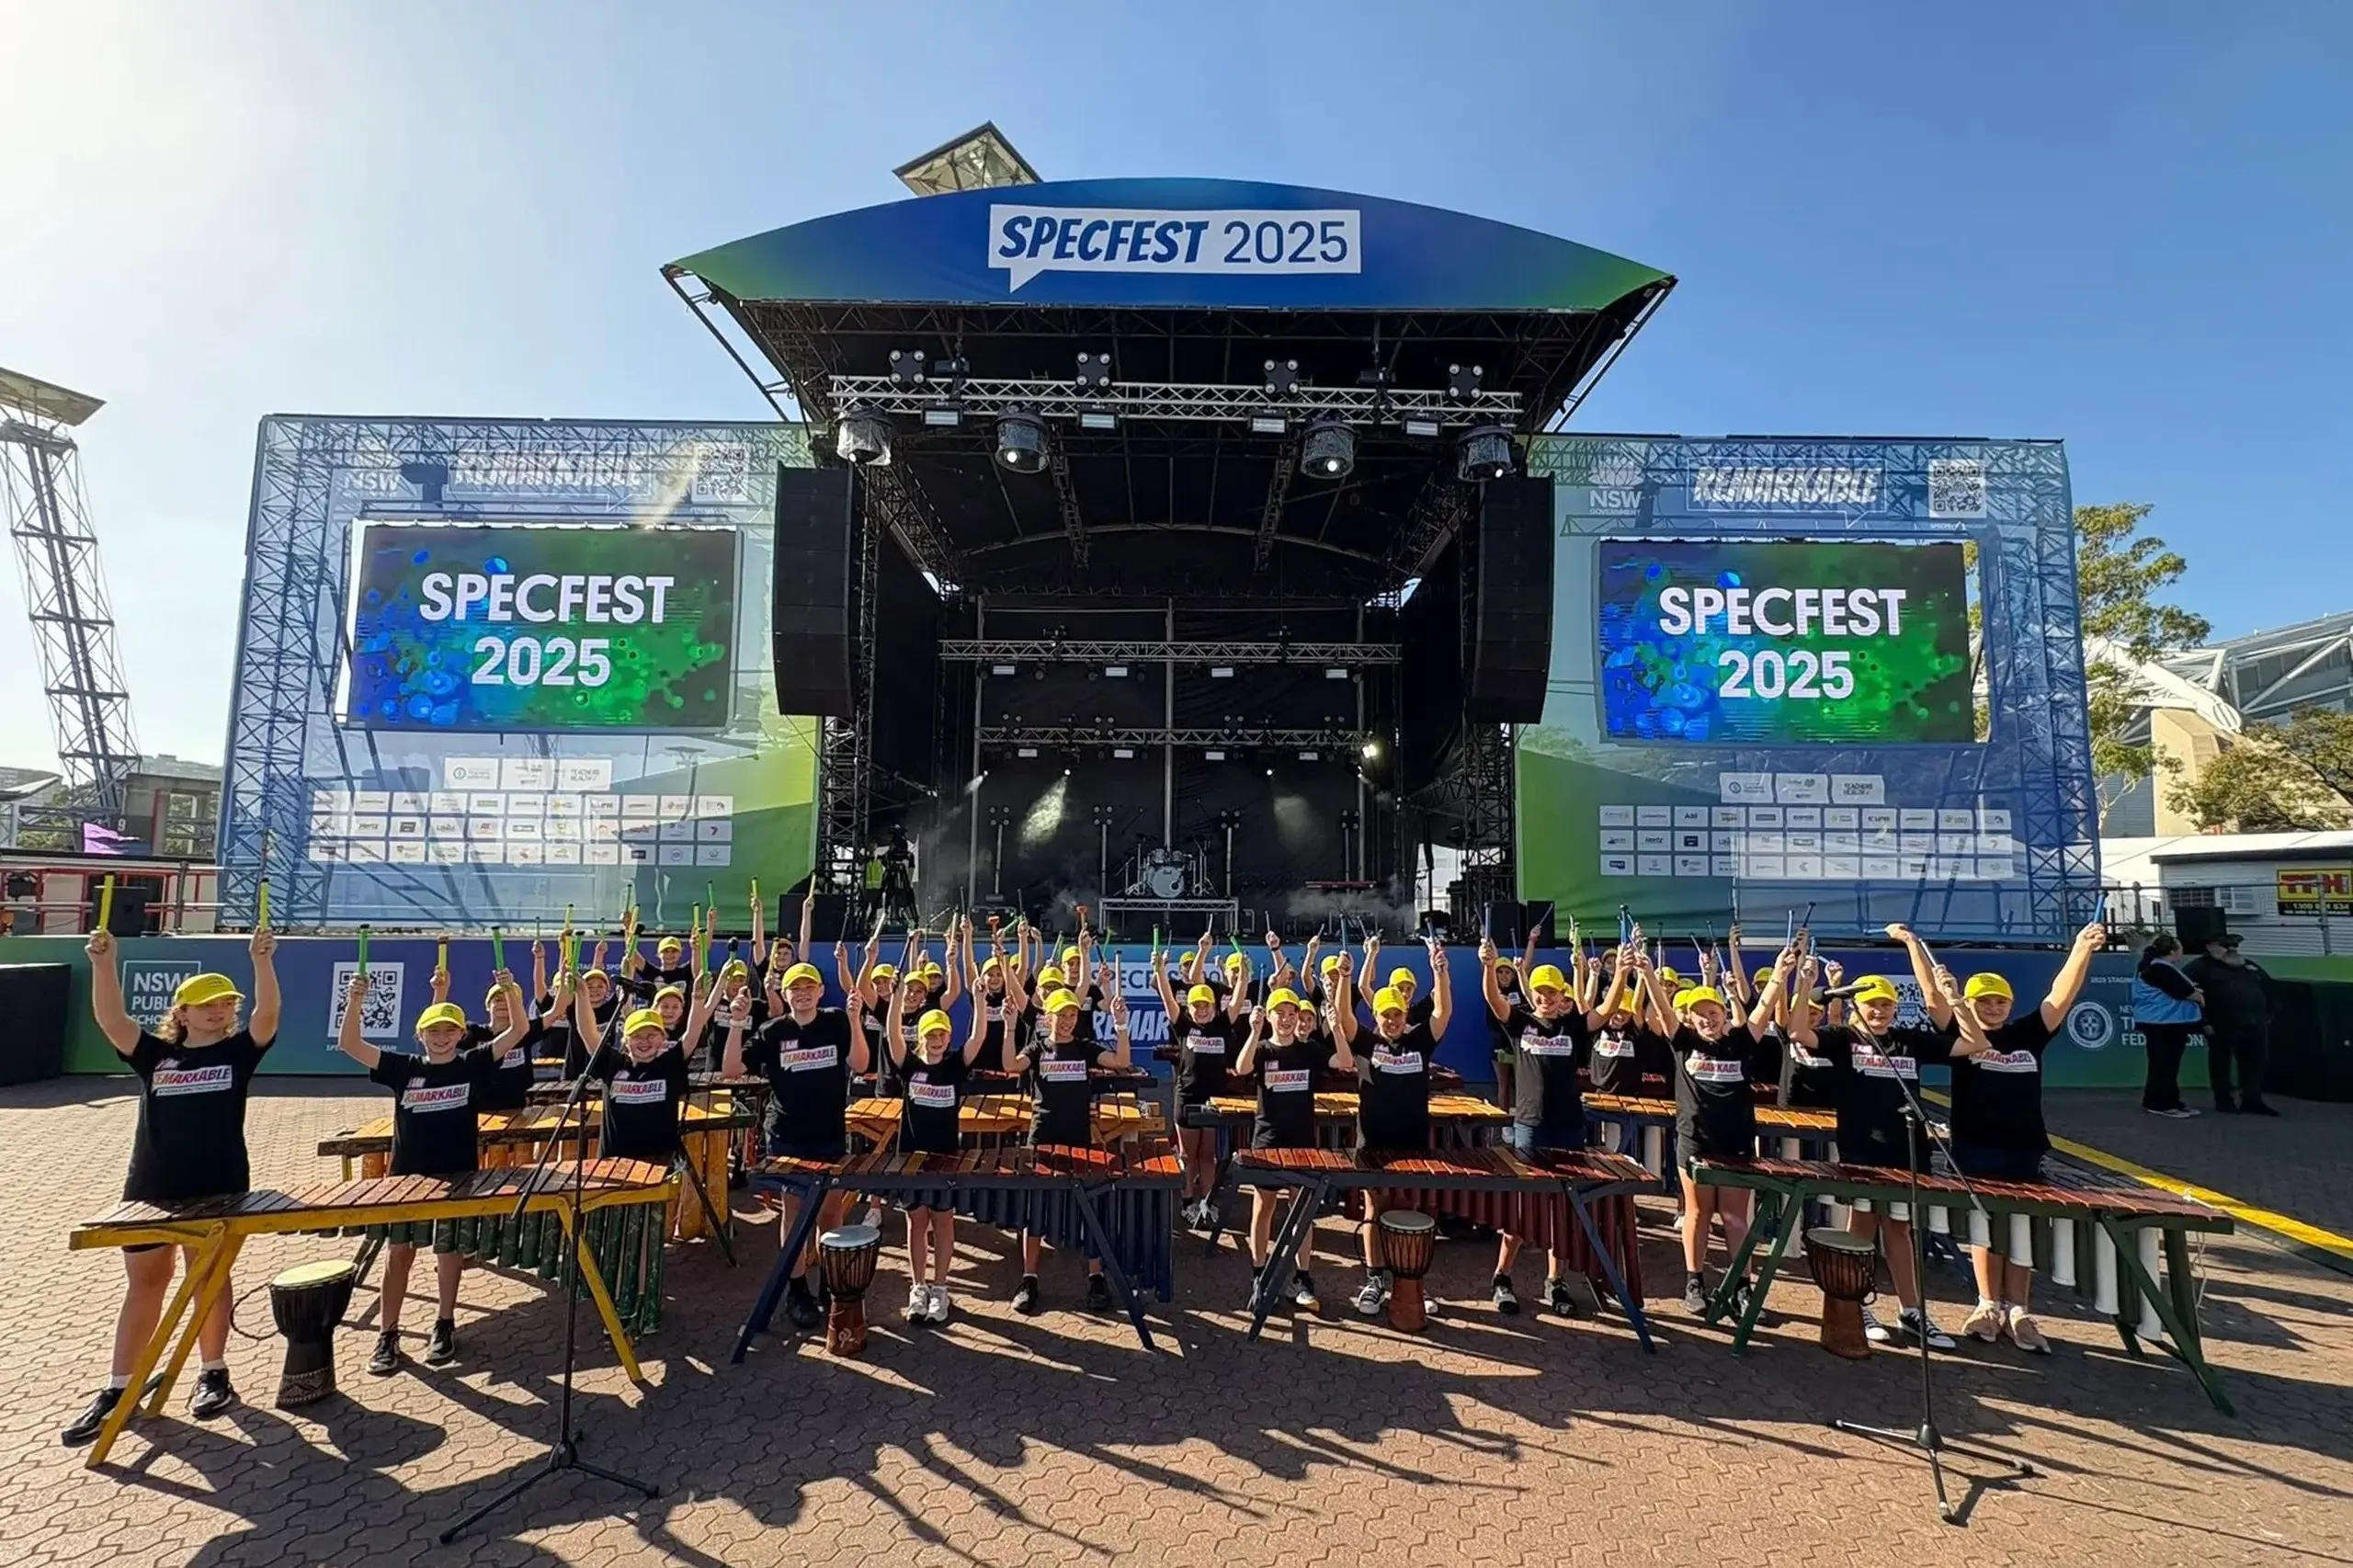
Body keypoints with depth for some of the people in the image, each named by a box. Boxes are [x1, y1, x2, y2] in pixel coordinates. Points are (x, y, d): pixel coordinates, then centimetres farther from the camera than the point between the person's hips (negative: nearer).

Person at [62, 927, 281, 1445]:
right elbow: (110, 1019, -10)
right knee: (143, 1287, 12)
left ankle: (213, 1374, 22)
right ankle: (118, 1389, 23)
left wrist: (262, 960, -34)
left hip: (218, 1193, -2)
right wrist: (103, 961, -23)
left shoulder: (238, 1051, -1)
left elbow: (268, 1015, -20)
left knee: (210, 1281, 9)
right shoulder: (154, 1054, 4)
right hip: (149, 1191, 2)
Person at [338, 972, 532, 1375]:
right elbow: (349, 1044, -7)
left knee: (448, 1251, 9)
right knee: (397, 1253, 6)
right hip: (406, 1176, 2)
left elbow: (519, 1030, -14)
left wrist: (511, 990, -29)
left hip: (458, 1178, -1)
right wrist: (354, 1000, -23)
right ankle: (388, 1335, 18)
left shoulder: (473, 1066, -4)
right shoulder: (402, 1068, 0)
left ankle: (445, 1327, 24)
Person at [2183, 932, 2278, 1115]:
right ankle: (2224, 1100, 10)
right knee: (2221, 1064, 2)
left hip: (2254, 1024, 6)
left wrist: (2268, 1013, 19)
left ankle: (2252, 1100, 16)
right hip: (2222, 1026, -6)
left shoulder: (2250, 965, 18)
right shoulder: (2200, 967, -6)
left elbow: (2268, 988, 27)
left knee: (2255, 1063, 7)